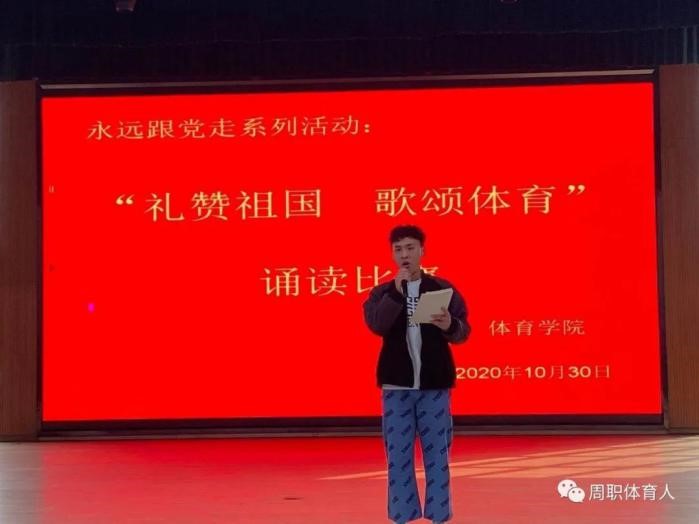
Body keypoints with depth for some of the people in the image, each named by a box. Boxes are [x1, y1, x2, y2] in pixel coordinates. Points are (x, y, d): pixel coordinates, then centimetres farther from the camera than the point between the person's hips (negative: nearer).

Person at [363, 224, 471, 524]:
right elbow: (376, 325, -14)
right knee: (398, 454, 5)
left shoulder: (443, 289, 3)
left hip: (434, 383, 0)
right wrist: (397, 292, -24)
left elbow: (464, 331, -2)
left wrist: (450, 326, -24)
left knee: (437, 453, 4)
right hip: (397, 384, 1)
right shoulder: (382, 293, 4)